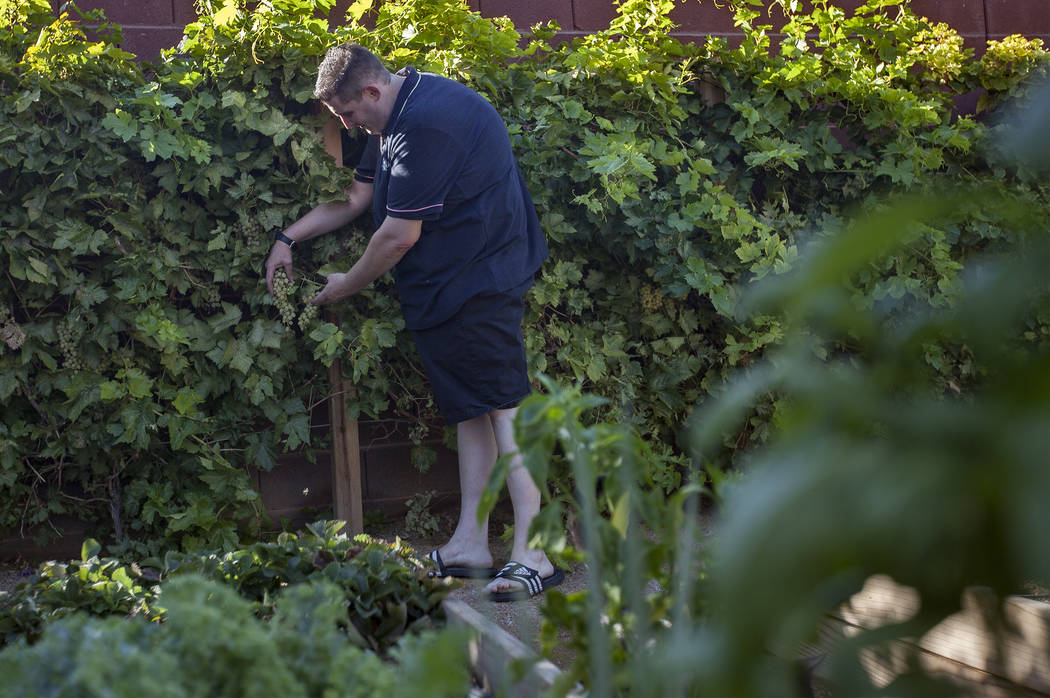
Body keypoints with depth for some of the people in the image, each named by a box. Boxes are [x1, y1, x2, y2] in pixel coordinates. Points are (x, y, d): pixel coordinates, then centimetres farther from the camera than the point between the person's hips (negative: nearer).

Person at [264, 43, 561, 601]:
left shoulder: (425, 125, -20)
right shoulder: (397, 116, 15)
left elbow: (398, 237, -18)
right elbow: (356, 198, 24)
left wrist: (347, 285, -2)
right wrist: (289, 237, 20)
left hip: (479, 277, -11)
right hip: (443, 284, 11)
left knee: (502, 403, -12)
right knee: (469, 408, 10)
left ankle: (533, 552, -10)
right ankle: (469, 543, 15)